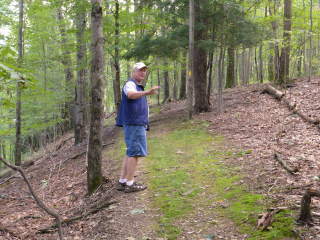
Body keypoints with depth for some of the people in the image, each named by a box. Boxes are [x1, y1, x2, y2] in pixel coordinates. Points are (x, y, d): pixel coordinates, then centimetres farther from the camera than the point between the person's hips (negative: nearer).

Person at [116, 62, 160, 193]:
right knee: (134, 152, -9)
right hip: (133, 124, -10)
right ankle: (130, 184, -5)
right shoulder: (130, 84, -7)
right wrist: (147, 92, -49)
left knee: (130, 153, 10)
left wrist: (144, 125, 27)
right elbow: (130, 94, -32)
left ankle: (122, 182, 14)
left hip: (138, 124, 10)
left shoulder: (138, 87, 25)